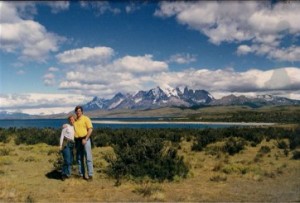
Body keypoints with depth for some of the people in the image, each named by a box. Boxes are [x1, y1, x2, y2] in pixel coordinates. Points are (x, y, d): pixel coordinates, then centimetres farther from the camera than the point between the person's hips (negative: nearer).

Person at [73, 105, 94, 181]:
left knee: (88, 157, -6)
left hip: (85, 139, -5)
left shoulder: (86, 119, -3)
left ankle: (90, 175, -4)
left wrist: (85, 139, -15)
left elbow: (90, 129, -9)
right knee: (79, 158, 9)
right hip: (77, 140, 5)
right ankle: (81, 174, 18)